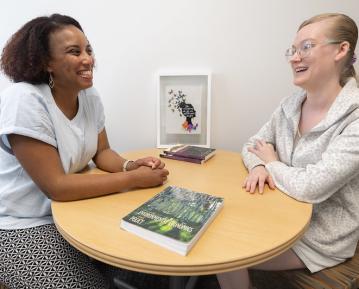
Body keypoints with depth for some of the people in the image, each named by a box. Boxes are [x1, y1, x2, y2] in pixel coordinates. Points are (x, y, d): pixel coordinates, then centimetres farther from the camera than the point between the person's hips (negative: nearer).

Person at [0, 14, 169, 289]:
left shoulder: (89, 95, -3)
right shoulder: (24, 100, -25)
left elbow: (101, 152, 2)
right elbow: (55, 186, -28)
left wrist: (129, 165, -20)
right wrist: (134, 178, -28)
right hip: (24, 226, -5)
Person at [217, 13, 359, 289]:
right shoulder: (289, 106, -2)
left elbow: (312, 188, -30)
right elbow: (252, 146, 5)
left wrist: (272, 163, -12)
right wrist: (259, 166, -18)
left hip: (320, 238, -5)